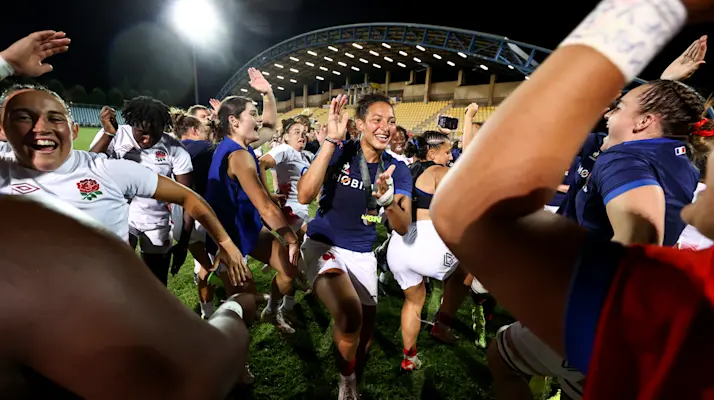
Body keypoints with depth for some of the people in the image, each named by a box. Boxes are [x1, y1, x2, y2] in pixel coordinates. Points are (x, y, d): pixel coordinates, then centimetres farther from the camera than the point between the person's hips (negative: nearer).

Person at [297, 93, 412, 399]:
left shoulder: (397, 169, -6)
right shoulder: (339, 151, -12)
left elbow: (403, 228, -14)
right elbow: (304, 196, -27)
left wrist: (387, 199, -35)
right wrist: (331, 141, -31)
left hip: (362, 254, 4)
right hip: (323, 244, -3)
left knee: (365, 331, 14)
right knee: (350, 316, -29)